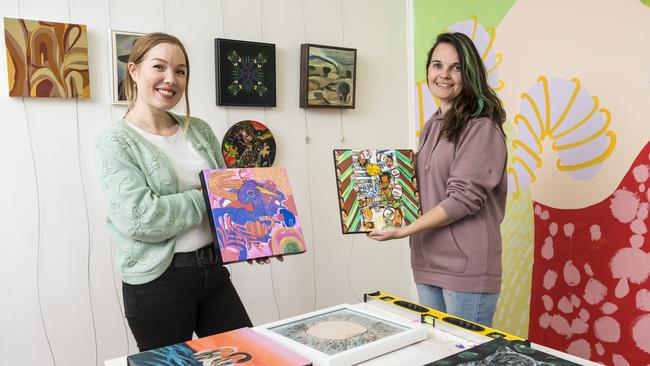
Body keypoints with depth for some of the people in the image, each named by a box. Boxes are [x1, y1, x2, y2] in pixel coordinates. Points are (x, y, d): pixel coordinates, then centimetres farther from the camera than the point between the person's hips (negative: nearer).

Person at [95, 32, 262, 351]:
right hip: (157, 283, -5)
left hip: (213, 269, 5)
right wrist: (206, 198, -12)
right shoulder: (115, 142, -8)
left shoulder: (200, 130, 8)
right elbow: (138, 218, -20)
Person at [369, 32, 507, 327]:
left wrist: (403, 231, -17)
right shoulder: (431, 127, 13)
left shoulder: (481, 128, -11)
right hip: (428, 263, 7)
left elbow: (463, 198, -17)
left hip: (467, 269, -7)